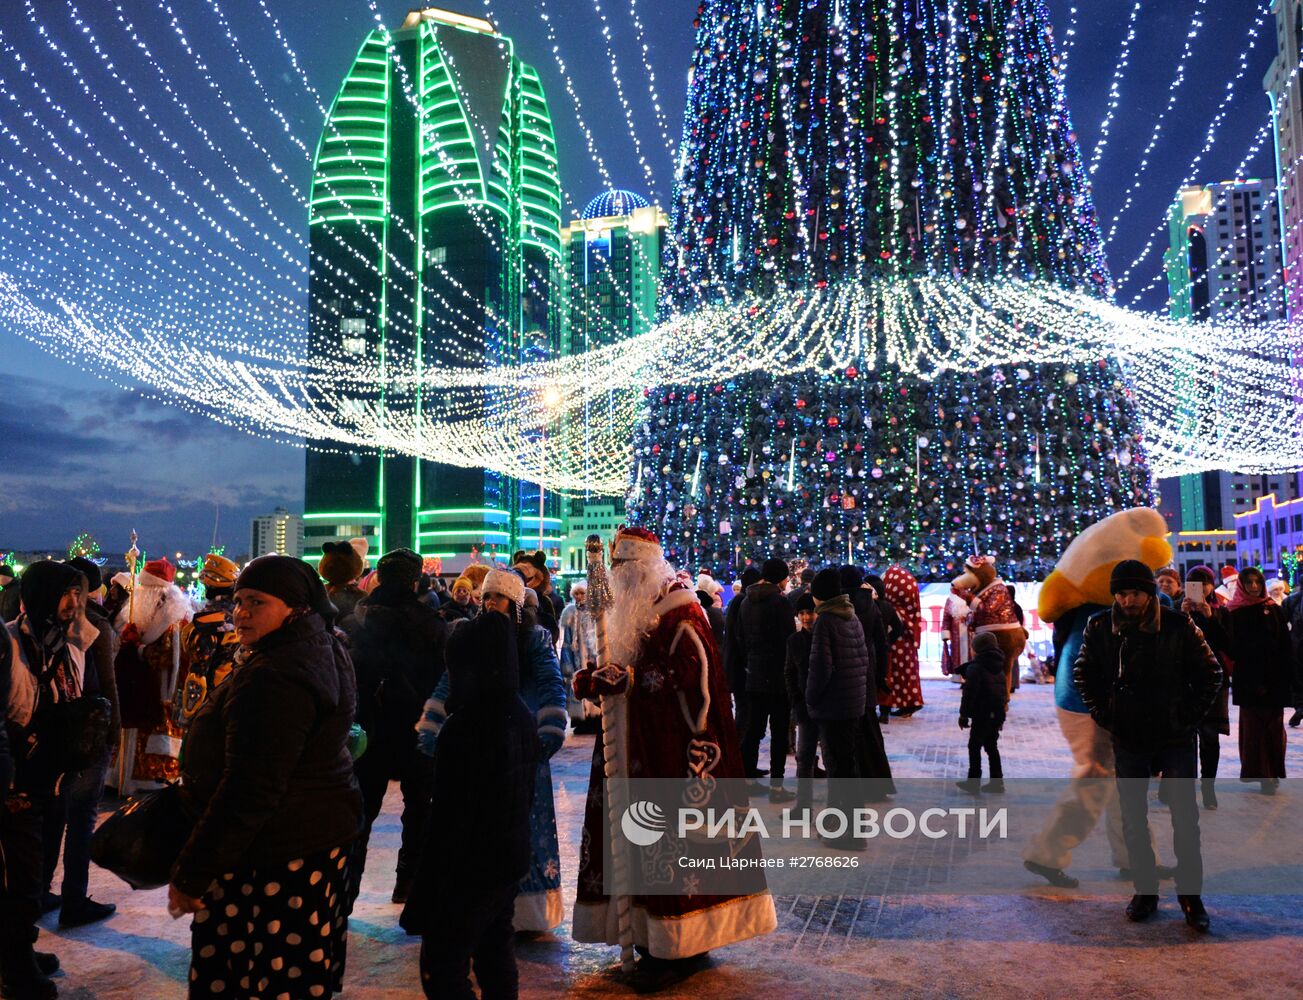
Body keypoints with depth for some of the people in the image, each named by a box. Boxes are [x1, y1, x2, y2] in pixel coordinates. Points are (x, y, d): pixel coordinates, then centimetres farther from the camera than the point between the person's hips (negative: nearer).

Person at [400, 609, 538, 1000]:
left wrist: (426, 895, -14)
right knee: (497, 957, 20)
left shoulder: (464, 727, -23)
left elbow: (450, 819, -21)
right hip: (511, 856, 8)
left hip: (470, 865, -8)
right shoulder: (521, 716, 1)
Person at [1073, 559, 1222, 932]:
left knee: (1185, 820, 2)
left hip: (1176, 740, -2)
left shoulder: (1178, 626, -10)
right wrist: (1104, 716, 2)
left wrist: (1189, 717, -4)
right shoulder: (1099, 629, -6)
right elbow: (1083, 674, 9)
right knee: (1133, 822, 9)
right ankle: (1145, 891, 23)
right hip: (1128, 742, 2)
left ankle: (1191, 896, 16)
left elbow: (1210, 674, 1)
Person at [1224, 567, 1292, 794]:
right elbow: (1232, 648, 0)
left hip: (1274, 677, 1)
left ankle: (1271, 772, 9)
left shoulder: (1274, 610, 6)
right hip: (1248, 679, -1)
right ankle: (1255, 770, 8)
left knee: (1273, 726, 2)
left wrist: (1288, 676, -2)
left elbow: (1286, 646, 4)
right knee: (1253, 726, 1)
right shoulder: (1234, 613, 3)